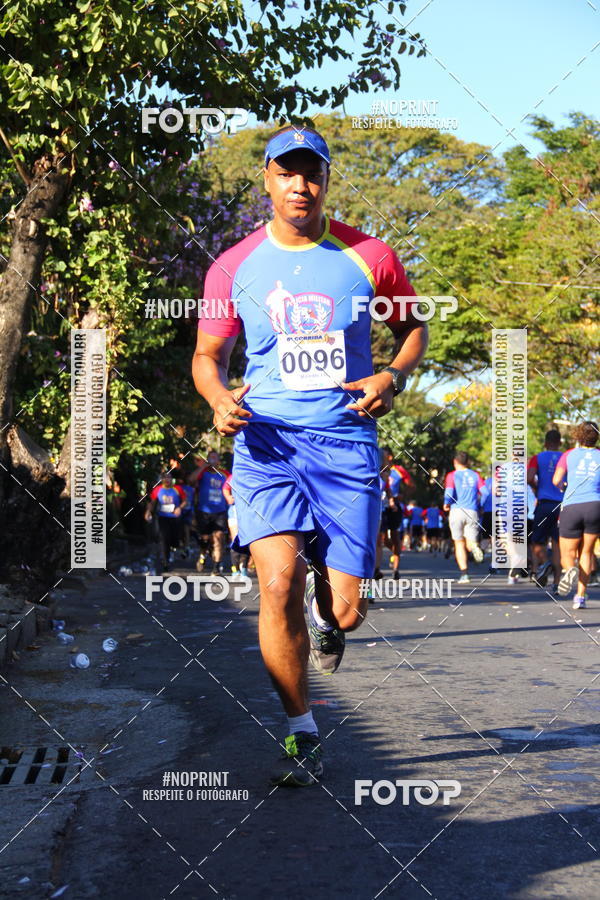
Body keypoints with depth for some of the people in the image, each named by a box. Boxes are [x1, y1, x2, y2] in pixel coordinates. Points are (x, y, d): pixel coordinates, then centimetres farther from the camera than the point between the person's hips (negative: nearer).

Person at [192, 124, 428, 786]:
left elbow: (413, 327, 19)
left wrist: (394, 376, -2)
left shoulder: (369, 258, 5)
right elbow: (208, 354, 15)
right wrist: (220, 398, -7)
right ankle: (302, 736, 2)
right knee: (279, 585, -18)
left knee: (346, 608, -4)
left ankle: (326, 614, 37)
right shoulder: (233, 267, 6)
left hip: (347, 441, 0)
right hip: (267, 440, 0)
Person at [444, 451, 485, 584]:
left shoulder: (452, 475, 4)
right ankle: (475, 547, -29)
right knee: (470, 541, 9)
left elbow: (449, 492, -12)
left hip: (457, 510, -1)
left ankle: (464, 574, -1)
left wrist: (446, 504, 7)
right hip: (472, 512, 1)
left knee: (459, 543, 7)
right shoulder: (475, 475, 11)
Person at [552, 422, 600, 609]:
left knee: (567, 554, 8)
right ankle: (581, 596, 4)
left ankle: (570, 569, -27)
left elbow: (556, 481, -2)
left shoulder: (569, 455, 7)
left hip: (571, 508, -1)